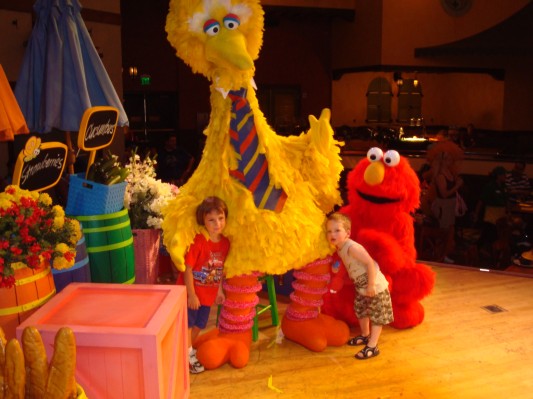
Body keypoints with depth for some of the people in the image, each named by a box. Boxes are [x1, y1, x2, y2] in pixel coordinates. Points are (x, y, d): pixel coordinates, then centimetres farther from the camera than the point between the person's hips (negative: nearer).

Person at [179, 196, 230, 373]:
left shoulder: (225, 243, -5)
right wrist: (191, 294, -21)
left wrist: (219, 290, 10)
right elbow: (187, 269, -22)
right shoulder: (198, 241, -24)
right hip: (191, 292, -6)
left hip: (208, 293, 6)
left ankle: (188, 349, 41)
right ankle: (188, 356, 20)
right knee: (187, 323, 5)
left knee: (199, 325, 20)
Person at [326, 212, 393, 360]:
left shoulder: (352, 247, -29)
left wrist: (371, 285, -28)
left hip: (376, 286, -10)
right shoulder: (340, 249, -1)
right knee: (361, 311, 23)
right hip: (361, 287, 10)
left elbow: (370, 263, -30)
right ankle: (365, 335, 43)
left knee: (377, 316, 0)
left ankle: (372, 347, 6)